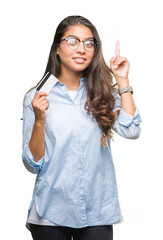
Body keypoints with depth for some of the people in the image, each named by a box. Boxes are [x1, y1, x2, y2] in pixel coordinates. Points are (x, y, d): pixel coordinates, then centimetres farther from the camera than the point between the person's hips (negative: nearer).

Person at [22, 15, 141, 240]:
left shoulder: (103, 93, 5)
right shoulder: (37, 97, -1)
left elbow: (130, 131, -13)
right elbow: (34, 164, -3)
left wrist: (122, 80, -7)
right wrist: (39, 120, -18)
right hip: (51, 213, -1)